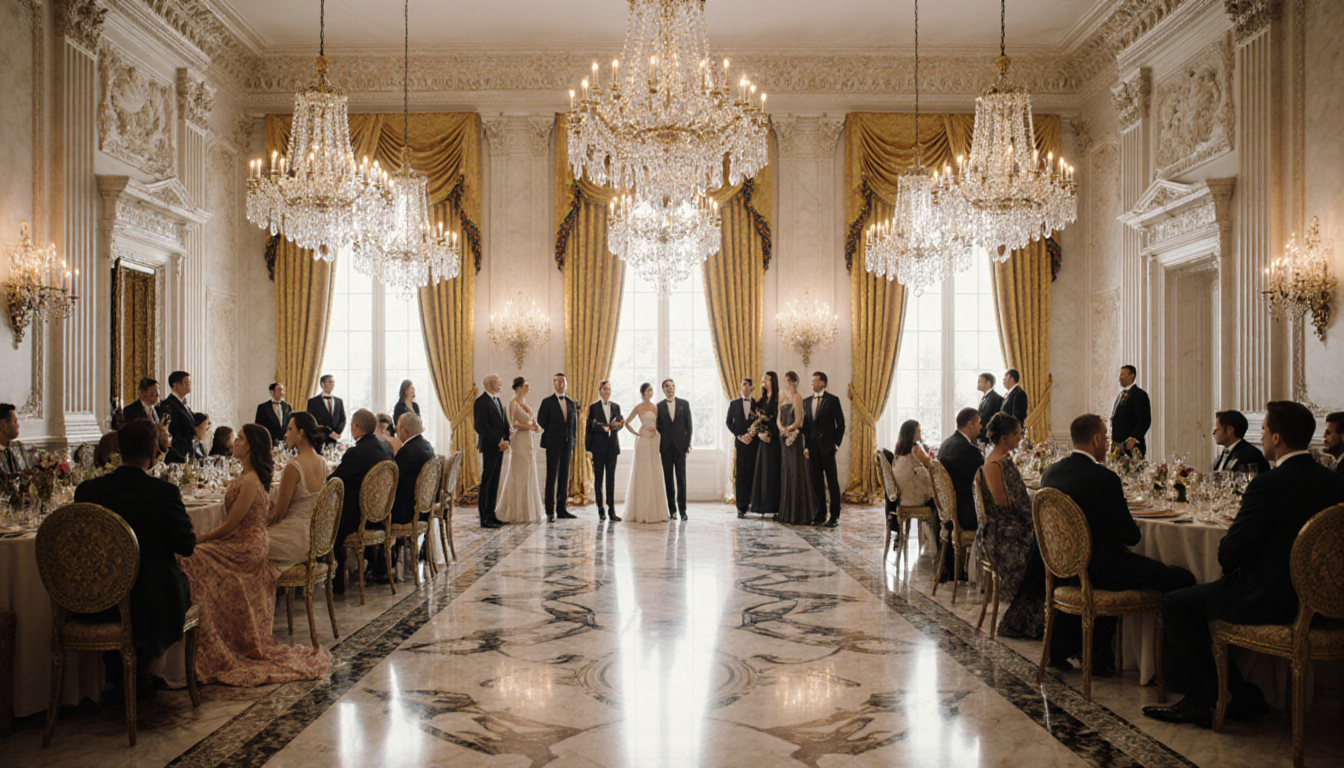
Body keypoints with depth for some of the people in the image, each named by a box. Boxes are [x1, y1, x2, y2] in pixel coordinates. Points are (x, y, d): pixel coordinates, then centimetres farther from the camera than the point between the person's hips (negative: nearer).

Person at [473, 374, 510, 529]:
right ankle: (484, 518, -3)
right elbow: (481, 426, -17)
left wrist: (505, 440, 1)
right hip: (489, 446, -8)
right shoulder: (481, 402, -10)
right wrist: (499, 441, -17)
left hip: (499, 446, 8)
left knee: (494, 481, 9)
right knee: (486, 480, -5)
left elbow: (504, 422, 17)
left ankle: (491, 514, 14)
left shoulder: (497, 400, 18)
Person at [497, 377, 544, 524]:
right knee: (518, 476, -5)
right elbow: (512, 423, -16)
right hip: (519, 441, -8)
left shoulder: (526, 403, 16)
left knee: (529, 475, 9)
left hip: (529, 441, 8)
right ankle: (516, 513, 0)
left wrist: (535, 427, 1)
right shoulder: (513, 403, -8)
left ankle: (528, 511, 14)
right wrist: (530, 426, -15)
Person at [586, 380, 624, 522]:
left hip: (612, 446, 3)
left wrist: (616, 425, -14)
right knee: (598, 478, 2)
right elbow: (589, 428, -1)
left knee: (611, 478, 2)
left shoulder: (616, 407, 12)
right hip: (598, 447, -3)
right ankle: (601, 510, 7)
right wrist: (588, 449, -9)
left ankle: (611, 509, 2)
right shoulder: (593, 407, 1)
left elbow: (620, 423, 9)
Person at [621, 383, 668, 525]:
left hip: (654, 441, 5)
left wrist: (656, 430, -2)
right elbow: (627, 423, 0)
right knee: (643, 475, -5)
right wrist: (637, 433, -6)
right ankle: (642, 512, -1)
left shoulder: (655, 407, 13)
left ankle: (655, 511, 10)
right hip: (643, 442, -5)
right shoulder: (639, 408, -2)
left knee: (655, 475, 5)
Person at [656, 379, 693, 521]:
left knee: (681, 478, -3)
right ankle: (672, 509, 7)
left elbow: (689, 425, 5)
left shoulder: (684, 404, 6)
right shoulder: (659, 406, 7)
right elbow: (658, 427, 7)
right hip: (666, 447, 1)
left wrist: (688, 444, -3)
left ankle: (682, 509, 0)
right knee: (668, 478, 3)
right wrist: (658, 446, -4)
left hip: (680, 446, -1)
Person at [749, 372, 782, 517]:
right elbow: (756, 419, 11)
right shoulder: (762, 400, 15)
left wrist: (769, 434, -15)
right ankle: (761, 505, 10)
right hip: (763, 440, 7)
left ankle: (773, 506, -3)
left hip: (773, 440, -7)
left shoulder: (777, 400, -7)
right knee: (761, 471, 6)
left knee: (772, 471, -6)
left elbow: (778, 421, -12)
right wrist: (759, 433, -5)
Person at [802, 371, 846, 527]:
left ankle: (835, 516, 2)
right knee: (817, 482, 7)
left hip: (827, 447, -5)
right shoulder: (807, 401, 12)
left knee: (832, 482, -1)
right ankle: (821, 514, 14)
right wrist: (806, 446, 5)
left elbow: (841, 424, -2)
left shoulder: (833, 400, -2)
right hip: (812, 448, 5)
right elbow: (805, 425, 12)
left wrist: (836, 444, -6)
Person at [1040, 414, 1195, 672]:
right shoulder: (1104, 478, -20)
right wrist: (1133, 527, 8)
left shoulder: (1050, 472, 2)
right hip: (1099, 570, -8)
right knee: (1182, 579, 0)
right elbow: (1131, 536, -15)